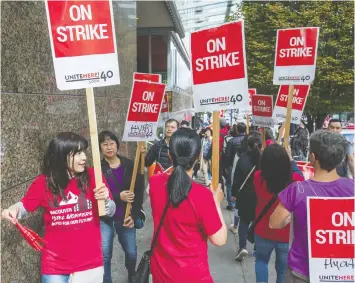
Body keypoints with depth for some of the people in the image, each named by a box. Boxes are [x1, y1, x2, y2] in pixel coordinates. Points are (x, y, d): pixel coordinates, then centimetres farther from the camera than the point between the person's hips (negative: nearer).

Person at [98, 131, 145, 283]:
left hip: (125, 217, 1)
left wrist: (134, 215, -9)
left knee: (131, 252, 13)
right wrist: (118, 197, -24)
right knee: (104, 255, -1)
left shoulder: (129, 165, -4)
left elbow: (139, 191, -3)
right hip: (104, 218, -1)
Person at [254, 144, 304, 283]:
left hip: (263, 231, 1)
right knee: (283, 268, 20)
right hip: (287, 234, 0)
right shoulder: (295, 180, -21)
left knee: (261, 261, 27)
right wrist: (290, 159, 11)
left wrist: (269, 157, 7)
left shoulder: (258, 177, -20)